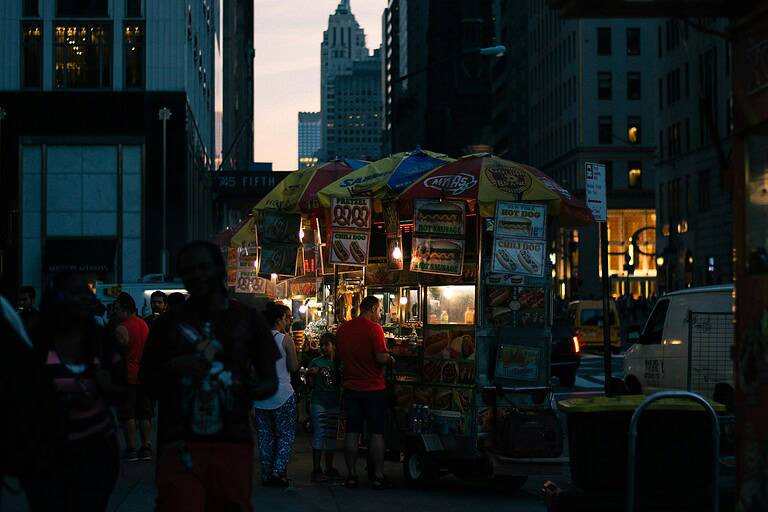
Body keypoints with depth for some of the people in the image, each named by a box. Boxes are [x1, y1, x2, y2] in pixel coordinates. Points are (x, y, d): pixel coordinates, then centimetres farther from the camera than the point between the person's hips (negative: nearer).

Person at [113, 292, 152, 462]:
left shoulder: (121, 329, -14)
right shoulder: (144, 324, 9)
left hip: (128, 376, -7)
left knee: (127, 415, 0)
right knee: (144, 414, 11)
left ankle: (131, 449, -1)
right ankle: (146, 448, 10)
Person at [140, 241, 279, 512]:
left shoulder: (248, 319, 10)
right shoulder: (169, 324, 10)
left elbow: (271, 382, 12)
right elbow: (146, 383, 11)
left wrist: (256, 389, -11)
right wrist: (174, 367, -9)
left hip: (233, 445, 1)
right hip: (181, 446, -1)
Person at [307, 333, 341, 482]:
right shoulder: (315, 362, 0)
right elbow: (311, 385, -2)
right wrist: (312, 375, -21)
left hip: (334, 404, 4)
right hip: (319, 404, -4)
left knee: (331, 436, 9)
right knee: (319, 435, -8)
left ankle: (329, 468, 17)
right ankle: (316, 469, -7)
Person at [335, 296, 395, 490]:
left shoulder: (343, 329, 6)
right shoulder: (374, 328, -13)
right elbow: (381, 357, -21)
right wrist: (390, 359, -1)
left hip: (351, 388, 5)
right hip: (374, 388, -5)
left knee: (352, 432, 9)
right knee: (377, 432, 2)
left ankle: (352, 475, 10)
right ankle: (378, 476, 3)